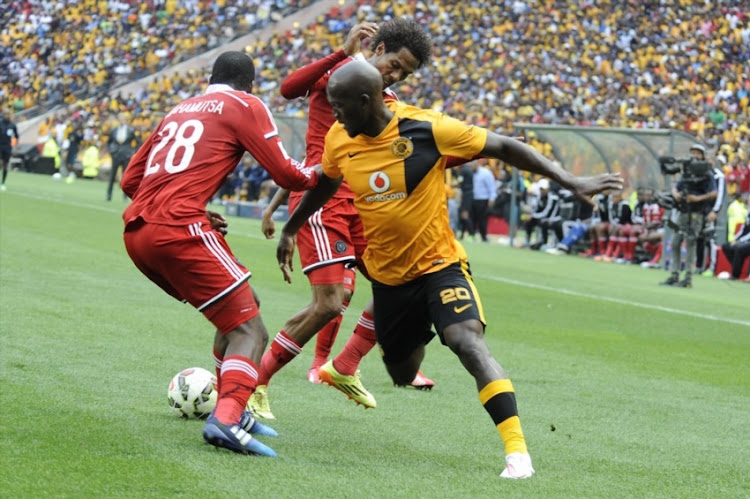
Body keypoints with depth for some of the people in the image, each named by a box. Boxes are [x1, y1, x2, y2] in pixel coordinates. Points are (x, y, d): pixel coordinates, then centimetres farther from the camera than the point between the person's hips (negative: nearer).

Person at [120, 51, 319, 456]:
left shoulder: (179, 110, 27)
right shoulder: (245, 105, 8)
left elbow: (130, 181, 27)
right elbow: (285, 173, 1)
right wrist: (318, 175, 22)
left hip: (136, 232, 8)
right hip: (179, 229, -8)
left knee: (239, 309, 25)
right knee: (250, 331, -7)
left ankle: (232, 409, 25)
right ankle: (226, 418, -30)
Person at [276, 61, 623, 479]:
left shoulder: (429, 129, -20)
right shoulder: (339, 139, -6)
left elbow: (504, 147, -13)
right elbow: (325, 185, 17)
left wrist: (571, 182, -17)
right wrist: (291, 229, 29)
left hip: (437, 263, -5)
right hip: (387, 275, 5)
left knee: (468, 341, -28)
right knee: (402, 375, 17)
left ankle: (517, 449, -29)